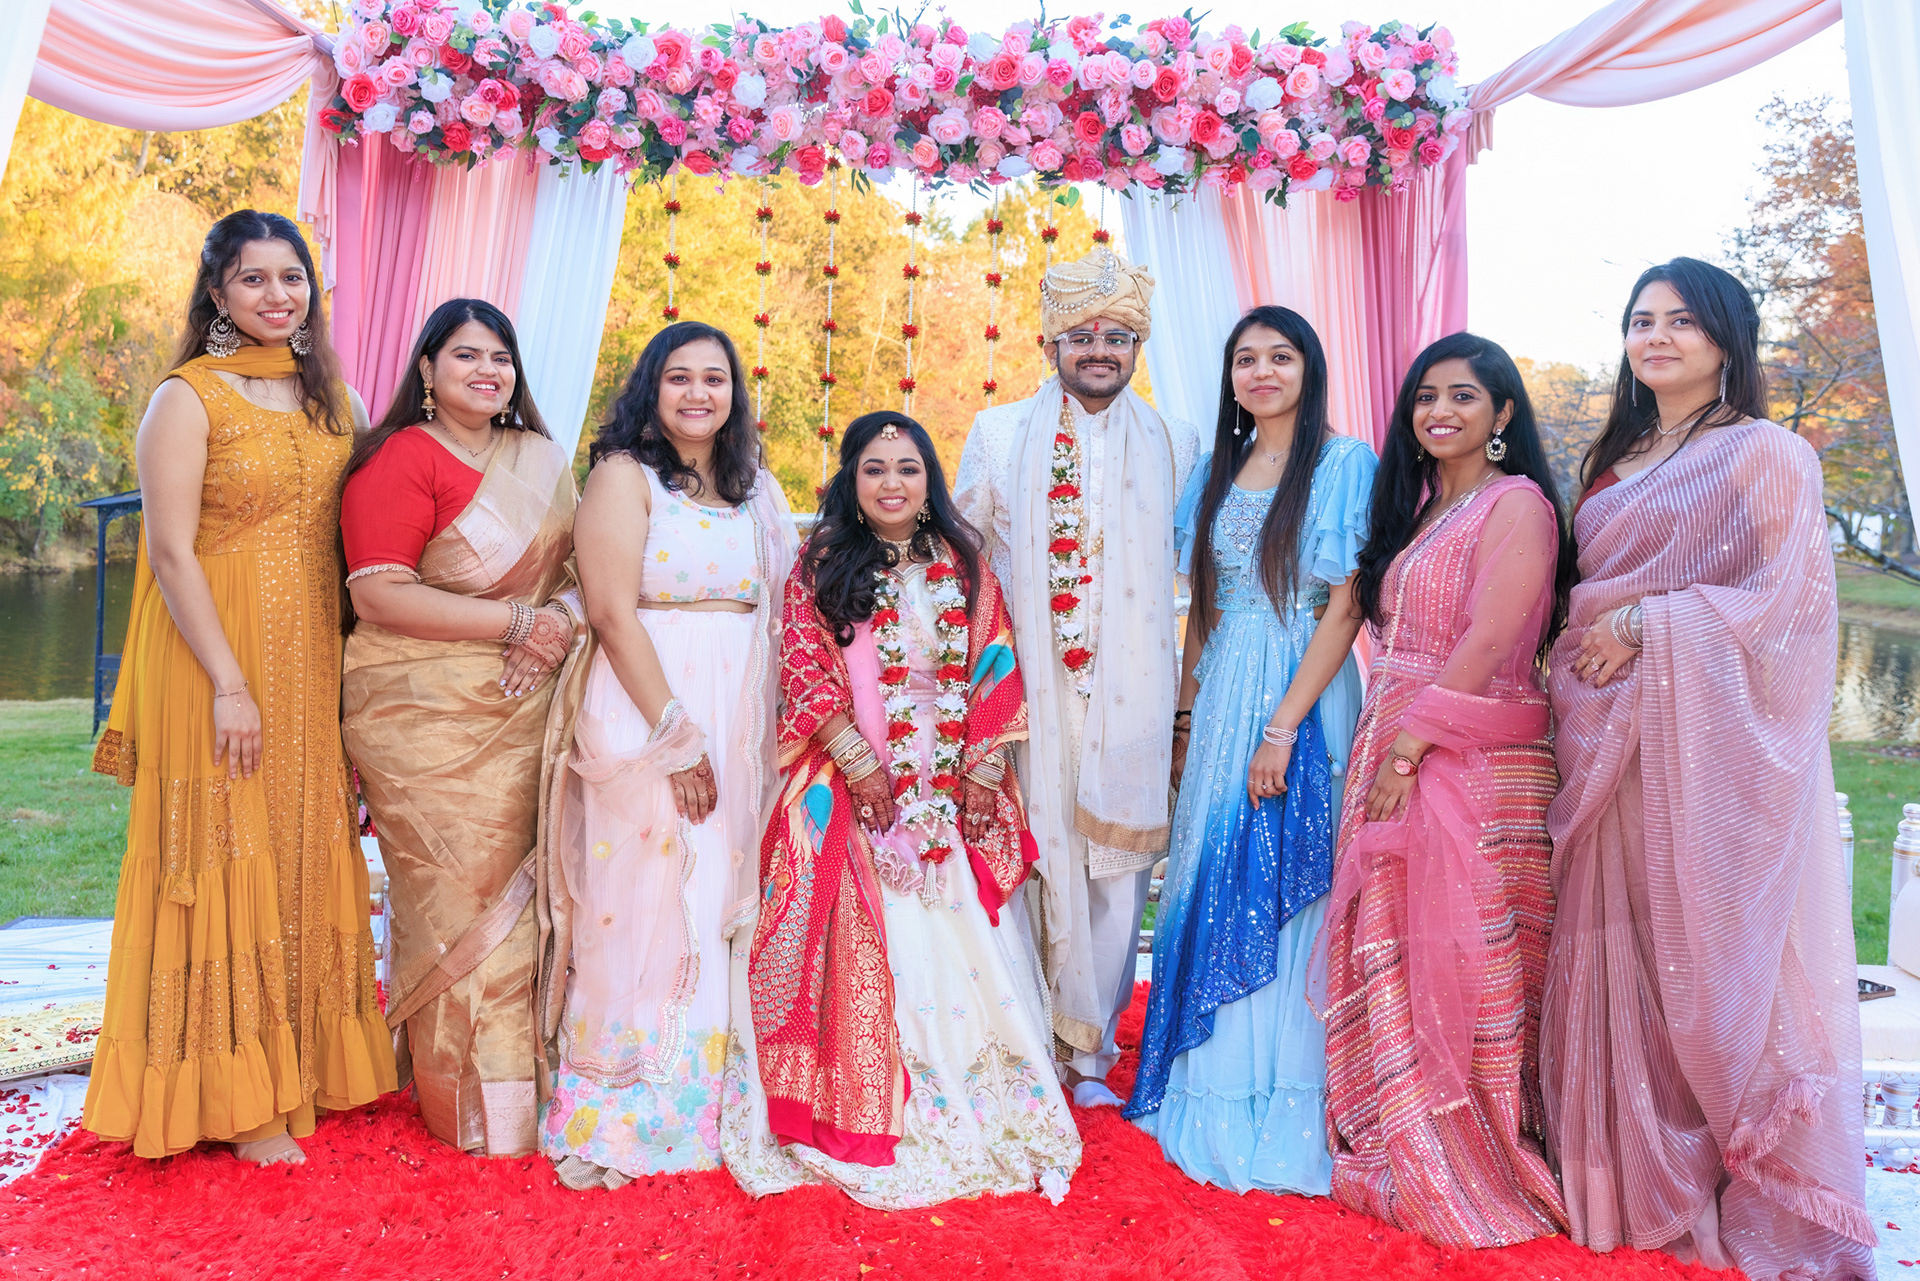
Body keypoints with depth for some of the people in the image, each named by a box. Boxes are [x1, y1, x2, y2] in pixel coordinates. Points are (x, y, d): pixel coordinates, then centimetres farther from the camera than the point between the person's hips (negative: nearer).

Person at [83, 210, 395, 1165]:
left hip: (312, 662, 6)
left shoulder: (330, 396, 12)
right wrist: (229, 684, -18)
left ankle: (306, 1066, 25)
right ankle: (237, 1098, 12)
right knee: (227, 861, 1)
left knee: (306, 855, 11)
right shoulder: (187, 399, -6)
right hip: (216, 663, -6)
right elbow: (171, 553, -12)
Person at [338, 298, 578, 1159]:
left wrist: (558, 622, -2)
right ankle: (469, 1105, 14)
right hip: (427, 716, -5)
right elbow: (378, 597, -14)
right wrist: (516, 621, -15)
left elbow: (571, 570, 21)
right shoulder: (402, 460, -7)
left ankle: (519, 1078, 21)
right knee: (456, 899, -2)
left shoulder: (542, 461, 13)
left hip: (521, 713, 6)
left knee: (516, 889, 7)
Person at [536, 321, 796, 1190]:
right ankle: (609, 1118, 13)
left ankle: (700, 1101, 25)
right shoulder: (624, 475, -4)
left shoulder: (758, 489, 14)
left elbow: (778, 614, 14)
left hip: (742, 722, 6)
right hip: (642, 716, -6)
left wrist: (759, 738, 4)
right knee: (640, 907, -2)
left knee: (717, 907, 11)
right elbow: (614, 614, -12)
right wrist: (677, 739, -16)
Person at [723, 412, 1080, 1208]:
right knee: (866, 941, -3)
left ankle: (981, 1106, 14)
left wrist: (985, 769, -3)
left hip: (955, 789, 2)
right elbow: (803, 672, -4)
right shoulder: (822, 566, 2)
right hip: (853, 784, -2)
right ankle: (860, 1121, 9)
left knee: (962, 938, 0)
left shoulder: (964, 564, 9)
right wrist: (860, 764, -12)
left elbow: (995, 671, 6)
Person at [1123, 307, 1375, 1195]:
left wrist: (1282, 726, -17)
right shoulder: (1216, 472, 13)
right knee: (1211, 884, 10)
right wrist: (1185, 713, 9)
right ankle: (1211, 1086, 26)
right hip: (1220, 697, 5)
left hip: (1302, 697, -5)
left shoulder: (1344, 463, -5)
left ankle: (1284, 1105, 15)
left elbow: (1344, 608, -11)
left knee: (1283, 888, 0)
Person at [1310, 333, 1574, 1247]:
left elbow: (1488, 644, -15)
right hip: (1391, 761, 8)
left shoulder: (1515, 504, -5)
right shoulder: (1414, 508, 19)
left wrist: (1411, 745, -17)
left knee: (1460, 964, -2)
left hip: (1473, 766, -7)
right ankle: (1403, 1160, 23)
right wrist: (1381, 750, 9)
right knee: (1391, 969, 10)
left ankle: (1479, 1174, 14)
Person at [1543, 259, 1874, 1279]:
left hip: (1706, 740, -6)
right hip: (1610, 735, 6)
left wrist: (1647, 627, -14)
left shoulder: (1766, 455, -1)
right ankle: (1642, 1184, 18)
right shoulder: (1618, 462, 18)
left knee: (1711, 947, -3)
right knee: (1623, 951, 7)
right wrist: (1591, 643, 5)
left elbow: (1787, 596, -10)